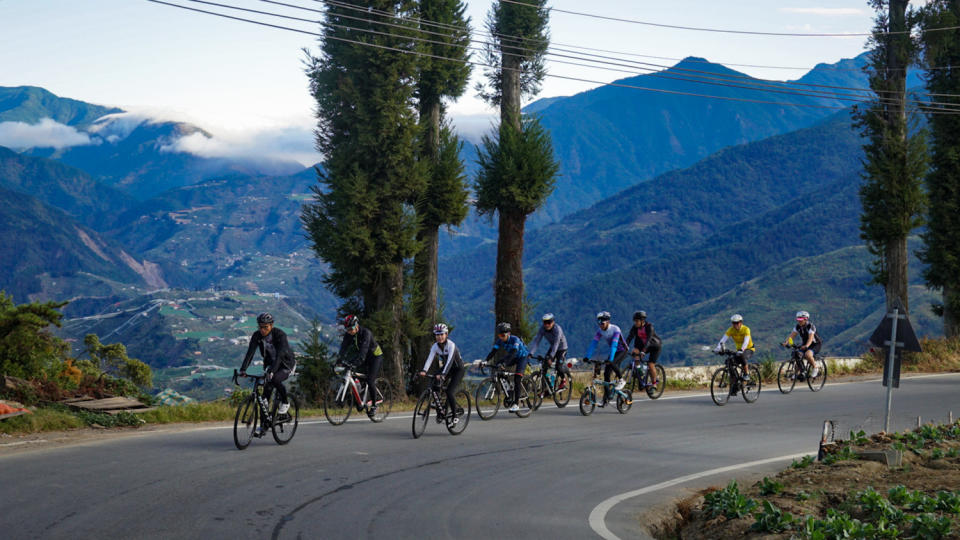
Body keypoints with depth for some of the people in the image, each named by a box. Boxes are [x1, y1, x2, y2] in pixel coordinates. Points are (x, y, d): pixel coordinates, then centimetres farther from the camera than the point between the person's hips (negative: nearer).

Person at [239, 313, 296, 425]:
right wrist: (243, 369, -36)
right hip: (270, 363, 5)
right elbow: (250, 352, -22)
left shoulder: (280, 334, -28)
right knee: (267, 388, -13)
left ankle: (285, 403, -6)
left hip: (287, 364, -5)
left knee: (275, 379, -32)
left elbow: (280, 354, -39)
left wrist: (272, 370, -52)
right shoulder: (257, 336, -14)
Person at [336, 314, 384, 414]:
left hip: (375, 357, -6)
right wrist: (340, 360, -37)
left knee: (370, 381, -17)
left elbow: (364, 348, -41)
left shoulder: (366, 333, -28)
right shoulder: (348, 335, -10)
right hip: (364, 358, 6)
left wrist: (359, 361, -54)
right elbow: (344, 348, -20)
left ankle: (374, 405, -5)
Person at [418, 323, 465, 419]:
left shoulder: (451, 345, -26)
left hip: (458, 369, -6)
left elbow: (450, 360, -38)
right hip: (446, 367, 6)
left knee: (449, 392, -20)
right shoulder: (435, 346, -10)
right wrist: (424, 370, -41)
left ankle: (454, 414, -3)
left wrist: (443, 374, -51)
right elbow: (430, 359, -22)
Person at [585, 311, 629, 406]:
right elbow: (593, 343, -16)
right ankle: (606, 399, -1)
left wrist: (610, 359, -48)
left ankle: (621, 380, -10)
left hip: (622, 350, -6)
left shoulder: (615, 329, -28)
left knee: (612, 363, -34)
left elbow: (614, 344, -38)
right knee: (606, 374, -5)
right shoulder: (600, 331, -10)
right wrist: (587, 357, -27)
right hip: (613, 351, 6)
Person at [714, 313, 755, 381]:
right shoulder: (731, 330, -12)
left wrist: (741, 350, -53)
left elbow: (746, 341, -37)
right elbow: (723, 339, -23)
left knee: (743, 356, -35)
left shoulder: (746, 329, -23)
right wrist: (718, 347, -40)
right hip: (739, 349, 4)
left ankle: (747, 374, -18)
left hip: (749, 349, -4)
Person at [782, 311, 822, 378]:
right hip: (804, 345, 6)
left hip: (815, 344, -6)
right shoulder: (798, 327, -6)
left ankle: (815, 368, -11)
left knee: (807, 354, -34)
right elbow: (792, 335, -14)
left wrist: (806, 346, -55)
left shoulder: (810, 326, -24)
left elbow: (810, 338, -37)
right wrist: (786, 342, -33)